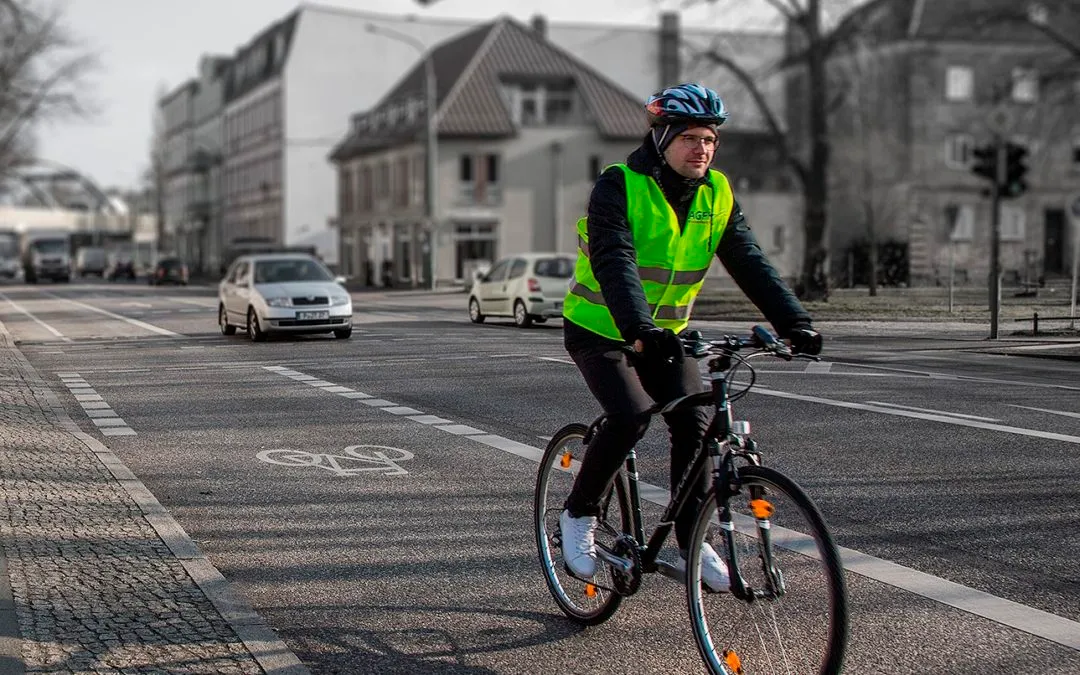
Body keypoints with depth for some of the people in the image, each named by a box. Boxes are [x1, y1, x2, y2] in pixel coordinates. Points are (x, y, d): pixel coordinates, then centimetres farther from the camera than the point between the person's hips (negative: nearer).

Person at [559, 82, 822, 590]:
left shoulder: (716, 195, -4)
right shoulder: (619, 186, -20)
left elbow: (750, 262, -11)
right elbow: (614, 263, -33)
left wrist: (794, 322, -26)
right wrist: (638, 329, -49)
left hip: (665, 332, 5)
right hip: (599, 329, -5)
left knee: (694, 421, -11)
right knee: (631, 415, -24)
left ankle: (691, 541, 4)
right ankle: (578, 514, -2)